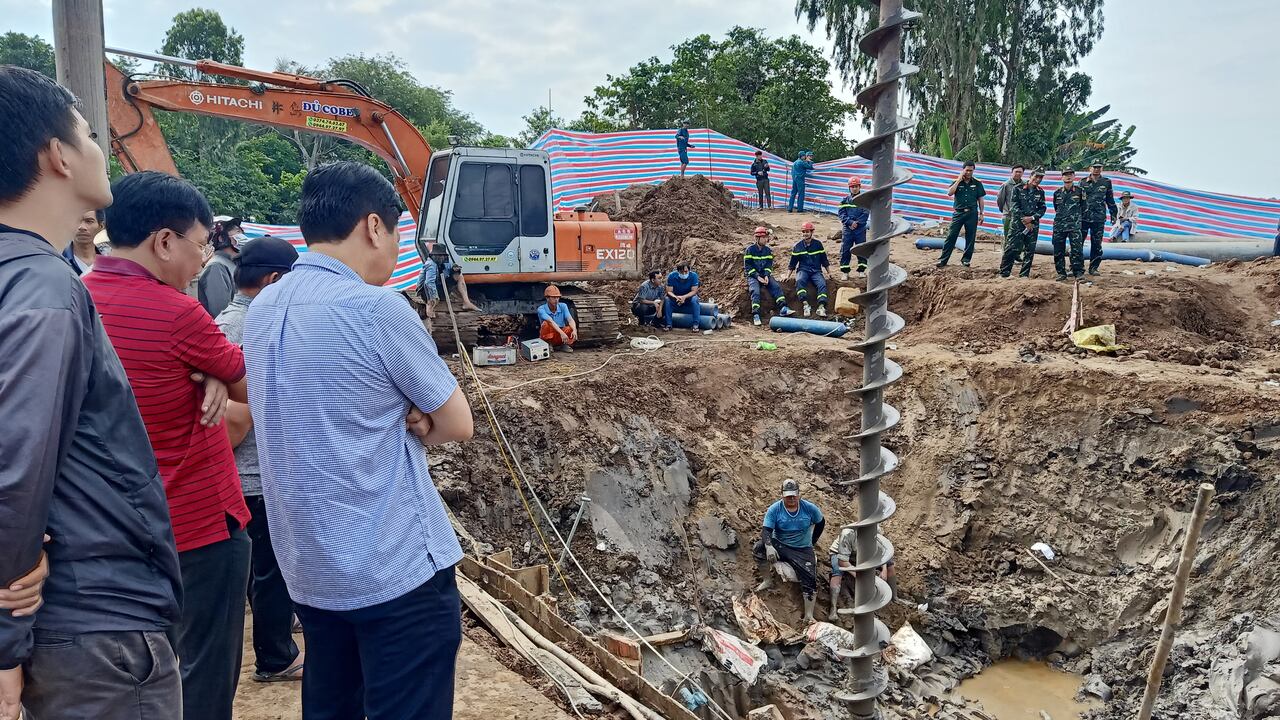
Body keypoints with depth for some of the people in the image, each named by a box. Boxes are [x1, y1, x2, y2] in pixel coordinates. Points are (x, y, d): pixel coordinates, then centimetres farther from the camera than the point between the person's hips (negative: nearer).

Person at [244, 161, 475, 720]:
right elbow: (457, 425, -9)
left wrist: (399, 419, -2)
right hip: (396, 567, -8)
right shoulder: (377, 308, -17)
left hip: (308, 566, 8)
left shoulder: (262, 310, 6)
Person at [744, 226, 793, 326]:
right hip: (753, 275, -4)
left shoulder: (768, 250, 11)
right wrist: (758, 277, -17)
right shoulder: (750, 249, -3)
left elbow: (769, 265, 7)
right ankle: (756, 315, -37)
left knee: (776, 286, -20)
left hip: (765, 275, 4)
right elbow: (747, 266, -7)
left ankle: (783, 308, -27)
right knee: (755, 290, -29)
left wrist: (766, 276, -13)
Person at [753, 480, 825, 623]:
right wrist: (769, 546, -39)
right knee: (758, 548, -29)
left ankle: (809, 616, -9)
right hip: (779, 545, -1)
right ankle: (768, 580, -9)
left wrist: (813, 541, 12)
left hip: (803, 550, 1)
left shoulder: (809, 508, -5)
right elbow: (766, 530, -19)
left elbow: (821, 522, 14)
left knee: (810, 579, -17)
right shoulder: (774, 509, -10)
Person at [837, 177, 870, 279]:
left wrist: (857, 223, -14)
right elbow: (841, 213, -3)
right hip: (847, 229, 1)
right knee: (845, 250, 0)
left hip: (861, 229, -1)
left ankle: (861, 270, 11)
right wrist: (850, 222, -15)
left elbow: (866, 214, -4)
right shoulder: (845, 200, 6)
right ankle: (844, 271, 6)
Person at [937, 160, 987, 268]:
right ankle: (943, 260, -3)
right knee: (951, 236, -4)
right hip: (958, 213, -1)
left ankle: (966, 259, 15)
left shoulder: (977, 183, 6)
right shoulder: (956, 182, 4)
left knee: (970, 237, 4)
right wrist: (959, 180, -13)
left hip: (972, 213, 1)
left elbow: (980, 199, 9)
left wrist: (981, 214, 6)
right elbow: (950, 193, -14)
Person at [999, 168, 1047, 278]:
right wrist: (1023, 219, -12)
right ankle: (1004, 273, -4)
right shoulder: (1019, 189, -1)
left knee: (1030, 251, 4)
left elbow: (1042, 208, 8)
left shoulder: (1040, 192, 11)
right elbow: (1014, 206, -7)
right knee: (1011, 248, -9)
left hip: (1033, 225, 4)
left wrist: (1032, 218, -10)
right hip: (1017, 223, -4)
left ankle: (1024, 275, 11)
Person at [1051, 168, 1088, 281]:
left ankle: (1079, 272, -9)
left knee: (1077, 249, -12)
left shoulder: (1079, 191, 3)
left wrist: (1077, 217, 12)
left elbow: (1083, 207, 11)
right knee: (1058, 250, 2)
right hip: (1059, 225, 3)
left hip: (1074, 225, -3)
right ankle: (1061, 273, 11)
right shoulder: (1057, 193, 10)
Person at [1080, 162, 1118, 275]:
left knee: (1097, 245, 5)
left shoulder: (1106, 182, 9)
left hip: (1099, 219, 1)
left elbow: (1110, 200, 15)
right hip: (1083, 217, -1)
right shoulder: (1083, 182, 5)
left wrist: (1113, 214, 13)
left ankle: (1093, 268, 13)